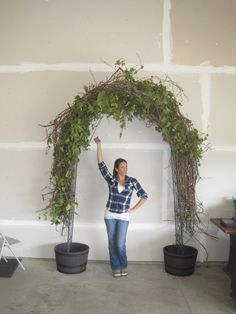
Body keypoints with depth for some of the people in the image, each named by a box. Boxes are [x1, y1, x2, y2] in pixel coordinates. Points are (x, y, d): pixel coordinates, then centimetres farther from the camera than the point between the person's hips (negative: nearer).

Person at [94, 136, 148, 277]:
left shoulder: (132, 181, -3)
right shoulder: (111, 179, -3)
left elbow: (144, 195, 3)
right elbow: (101, 164, -12)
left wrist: (134, 209, -2)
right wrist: (99, 145, -18)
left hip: (123, 216, -1)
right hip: (110, 215, 1)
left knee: (120, 244, -2)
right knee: (112, 243, 8)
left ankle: (124, 266, 22)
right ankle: (116, 267, 24)